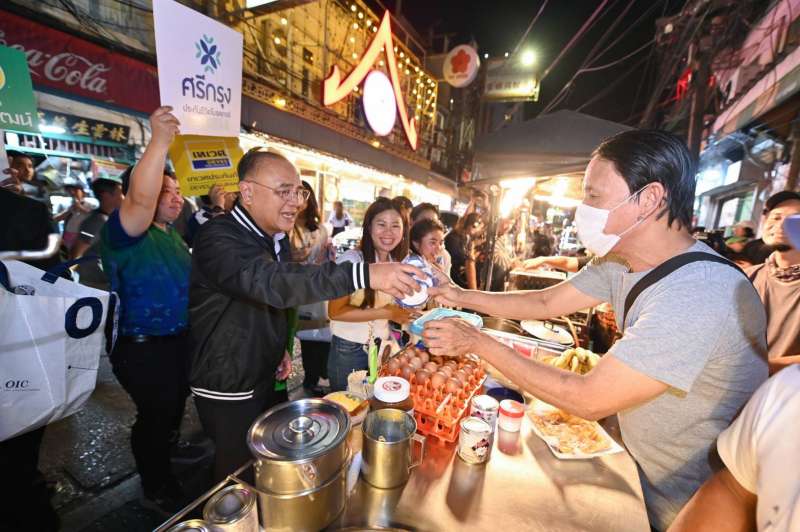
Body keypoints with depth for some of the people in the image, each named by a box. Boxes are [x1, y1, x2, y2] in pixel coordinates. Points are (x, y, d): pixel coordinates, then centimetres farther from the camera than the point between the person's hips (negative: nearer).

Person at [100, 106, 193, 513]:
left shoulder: (171, 234, 10)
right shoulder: (124, 231, -18)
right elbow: (141, 198, -40)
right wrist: (161, 140, -46)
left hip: (180, 342, 8)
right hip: (145, 349, -8)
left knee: (174, 408, 26)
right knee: (154, 417, 11)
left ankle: (168, 459, 52)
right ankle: (156, 491, 36)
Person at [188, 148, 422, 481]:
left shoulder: (278, 239, 4)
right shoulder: (218, 238, -25)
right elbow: (270, 283, -45)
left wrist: (279, 349, 3)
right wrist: (364, 274, -52)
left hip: (264, 378, 8)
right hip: (228, 391, -7)